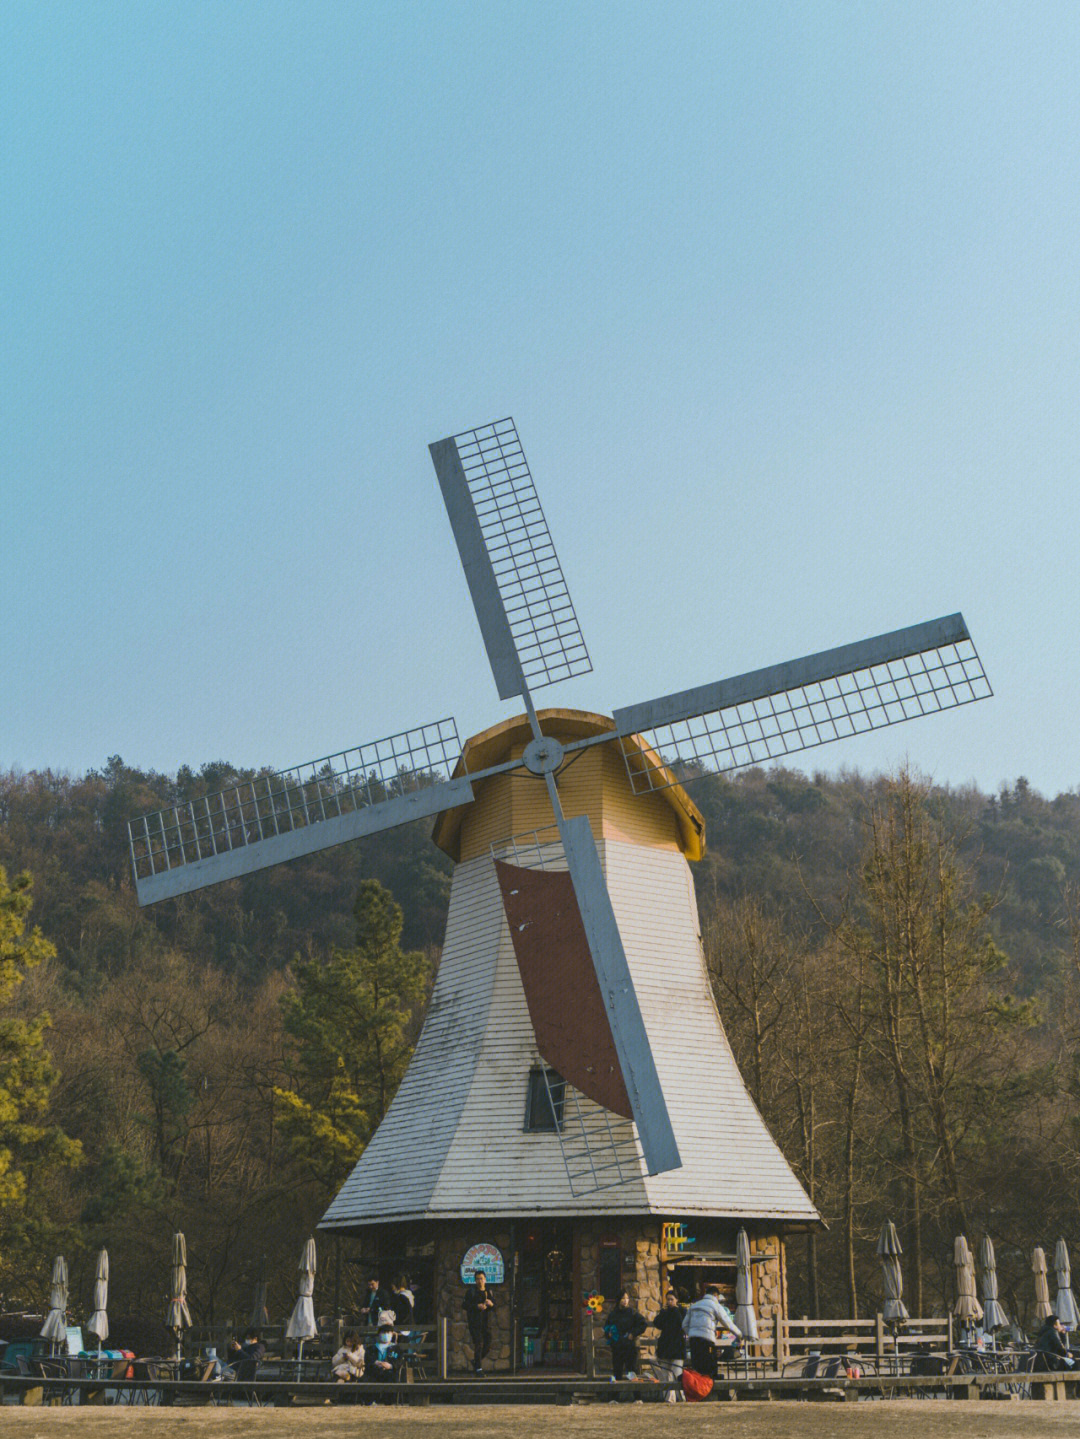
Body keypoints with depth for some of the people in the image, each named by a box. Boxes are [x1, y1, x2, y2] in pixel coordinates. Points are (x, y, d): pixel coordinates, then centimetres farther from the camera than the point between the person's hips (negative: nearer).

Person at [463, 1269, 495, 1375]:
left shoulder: (489, 1291, 13)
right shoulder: (471, 1291, -2)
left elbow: (495, 1306, 16)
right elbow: (465, 1305, -9)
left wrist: (491, 1304, -7)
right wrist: (477, 1306, -20)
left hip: (486, 1322, 5)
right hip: (475, 1321, -5)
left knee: (487, 1344, 6)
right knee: (478, 1344, -12)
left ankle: (476, 1361, 29)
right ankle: (478, 1367, -6)